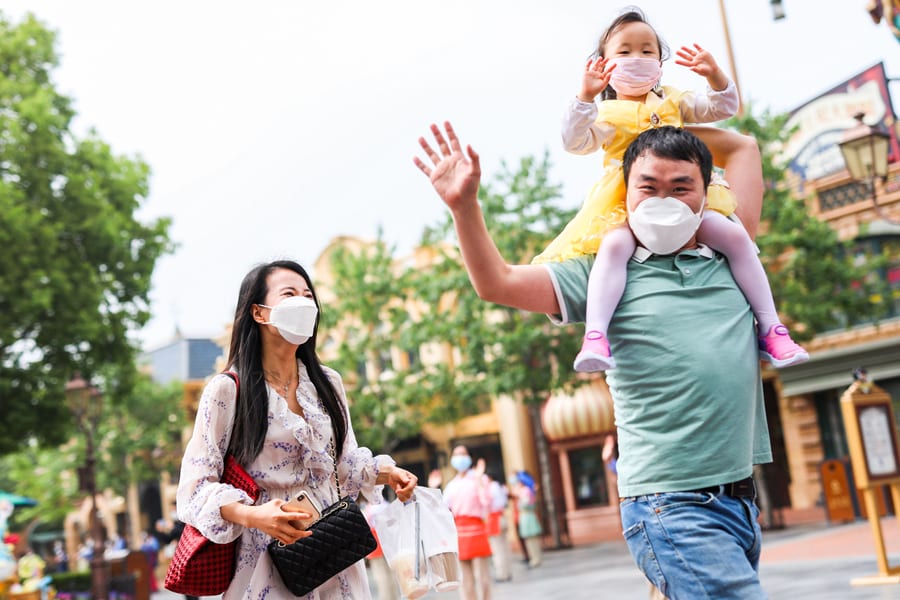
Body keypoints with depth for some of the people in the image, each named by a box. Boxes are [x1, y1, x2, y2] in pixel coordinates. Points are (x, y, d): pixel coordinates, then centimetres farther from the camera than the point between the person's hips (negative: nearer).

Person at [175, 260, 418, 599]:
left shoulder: (327, 383, 7)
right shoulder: (228, 390, -8)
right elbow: (196, 484, -10)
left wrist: (385, 472, -2)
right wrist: (252, 515, -26)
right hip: (269, 561, -4)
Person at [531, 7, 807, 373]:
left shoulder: (672, 101, 19)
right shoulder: (606, 113, 10)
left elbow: (724, 108, 15)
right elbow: (575, 143, -7)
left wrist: (714, 75, -6)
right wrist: (585, 96, -20)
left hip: (684, 199, 3)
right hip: (627, 206, -3)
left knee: (735, 237, -18)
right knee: (613, 246, -35)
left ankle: (770, 329, -12)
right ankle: (595, 336, -45)